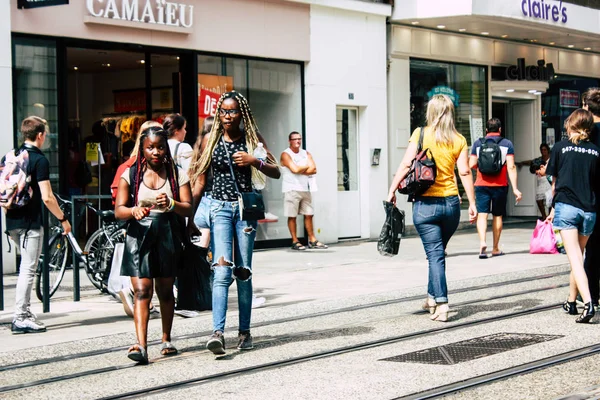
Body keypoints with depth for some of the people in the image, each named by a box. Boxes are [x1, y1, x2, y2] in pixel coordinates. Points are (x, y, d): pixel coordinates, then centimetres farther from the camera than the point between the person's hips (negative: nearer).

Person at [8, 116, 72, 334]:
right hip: (30, 222, -8)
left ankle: (25, 312, 21)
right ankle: (20, 319, -1)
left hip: (12, 221, 8)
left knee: (26, 267, 21)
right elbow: (47, 197, -18)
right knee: (28, 269, -2)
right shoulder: (39, 159, -13)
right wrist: (63, 219, -7)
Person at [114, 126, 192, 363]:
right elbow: (119, 210, -2)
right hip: (139, 236, -1)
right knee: (142, 292, -11)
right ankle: (141, 345, -18)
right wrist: (134, 211, -24)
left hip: (168, 236, 1)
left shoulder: (177, 174, 6)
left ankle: (166, 340, 28)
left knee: (165, 291, 12)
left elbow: (188, 209, -2)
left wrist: (171, 204, -22)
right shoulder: (130, 175, 5)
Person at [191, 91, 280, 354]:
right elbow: (201, 179, 8)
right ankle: (217, 332, -22)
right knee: (222, 270, -15)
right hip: (220, 207, -1)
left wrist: (255, 161, -15)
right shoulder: (210, 140, 5)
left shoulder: (252, 138, 5)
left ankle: (245, 331, 14)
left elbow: (276, 173, 4)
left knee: (243, 271, 5)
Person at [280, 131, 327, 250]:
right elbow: (295, 169, -18)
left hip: (305, 189, 6)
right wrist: (306, 166, -1)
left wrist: (300, 170, -10)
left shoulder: (306, 154, 14)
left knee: (309, 214, 6)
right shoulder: (286, 154, -5)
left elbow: (313, 170, 1)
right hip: (291, 190, -6)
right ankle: (295, 241, 2)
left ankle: (312, 240, 11)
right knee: (292, 216, -2)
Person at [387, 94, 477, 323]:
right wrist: (472, 203, 2)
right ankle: (432, 297, 29)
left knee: (435, 254, -2)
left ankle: (441, 304, -11)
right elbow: (465, 172, -1)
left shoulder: (421, 134, -3)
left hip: (426, 203, -3)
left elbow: (406, 165, -8)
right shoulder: (459, 140, 4)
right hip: (451, 202, 3)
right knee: (437, 251, 20)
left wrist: (392, 191, -1)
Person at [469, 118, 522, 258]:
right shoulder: (506, 144, 1)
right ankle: (495, 248, 16)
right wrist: (515, 189, -6)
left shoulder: (478, 143, 5)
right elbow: (511, 167, -5)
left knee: (482, 214, -3)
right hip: (500, 185, 0)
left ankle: (482, 242, -26)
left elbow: (471, 164, 3)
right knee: (497, 215, 10)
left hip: (481, 184, 0)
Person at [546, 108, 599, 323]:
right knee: (578, 255, 18)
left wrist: (553, 208, 22)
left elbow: (554, 182, 9)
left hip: (566, 207, -3)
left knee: (575, 257, -9)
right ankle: (571, 302, 27)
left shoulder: (561, 147, 2)